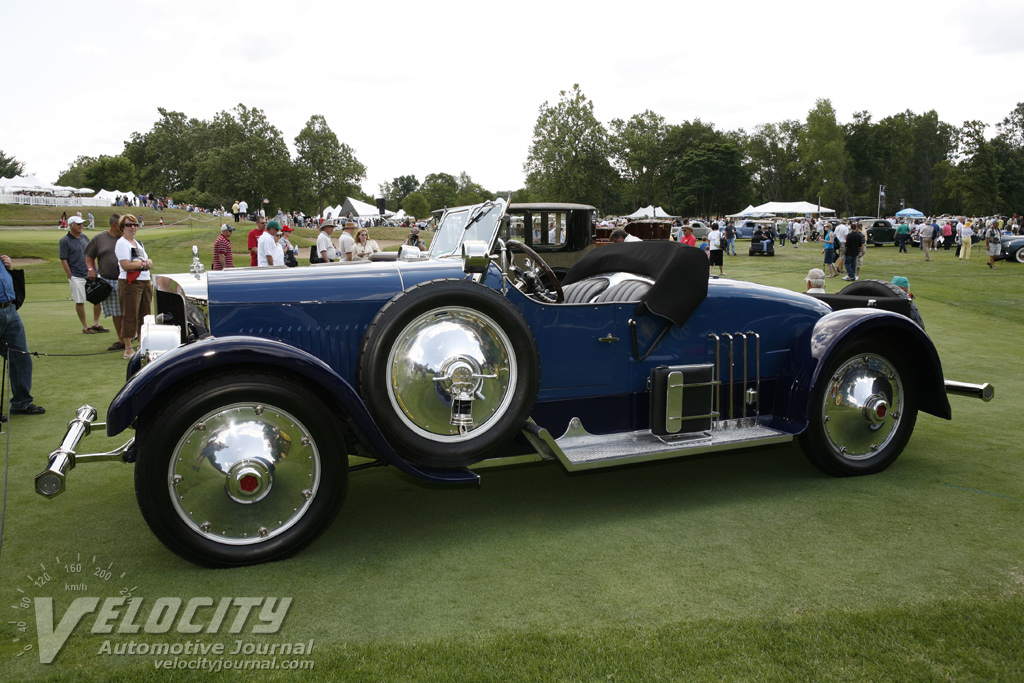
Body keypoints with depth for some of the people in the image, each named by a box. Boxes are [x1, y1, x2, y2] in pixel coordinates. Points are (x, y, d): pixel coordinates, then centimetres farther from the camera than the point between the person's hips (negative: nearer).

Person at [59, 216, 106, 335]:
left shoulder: (84, 238, 12)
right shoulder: (64, 241, -5)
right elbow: (63, 260, -6)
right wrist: (70, 276, -9)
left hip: (90, 275, 6)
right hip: (77, 277, -6)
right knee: (80, 302, 0)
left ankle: (96, 324, 15)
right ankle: (85, 327, 10)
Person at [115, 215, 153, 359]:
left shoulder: (138, 243, 18)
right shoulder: (122, 243, -7)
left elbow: (147, 260, 22)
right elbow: (126, 265, -16)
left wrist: (148, 262, -1)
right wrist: (143, 263, -7)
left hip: (145, 282, 8)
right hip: (130, 283, -8)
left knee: (145, 314, 11)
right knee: (130, 316, -7)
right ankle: (128, 349, -3)